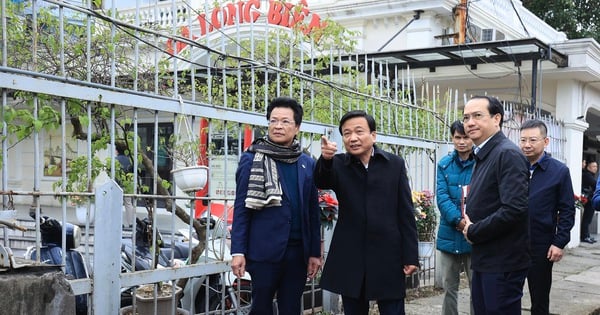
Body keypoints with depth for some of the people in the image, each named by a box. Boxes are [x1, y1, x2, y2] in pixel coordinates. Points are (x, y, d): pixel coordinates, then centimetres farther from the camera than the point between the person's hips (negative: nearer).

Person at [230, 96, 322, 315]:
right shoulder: (251, 160, -2)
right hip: (264, 249, -3)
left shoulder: (308, 164, 9)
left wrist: (315, 252, 8)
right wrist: (238, 251, -10)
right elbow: (241, 208, -4)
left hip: (297, 250, 4)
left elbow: (313, 211, 10)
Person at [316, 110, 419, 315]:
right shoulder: (339, 164, 4)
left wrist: (410, 256, -3)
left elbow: (406, 213, 2)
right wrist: (325, 159, -40)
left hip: (388, 256, -1)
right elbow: (321, 182, -19)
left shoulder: (395, 164, 3)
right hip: (350, 258, 1)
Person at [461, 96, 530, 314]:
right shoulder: (483, 156, 13)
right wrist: (469, 224, 1)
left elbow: (514, 208, -26)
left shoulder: (508, 154, -16)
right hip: (484, 260, 9)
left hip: (503, 263, -9)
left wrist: (474, 232, -15)